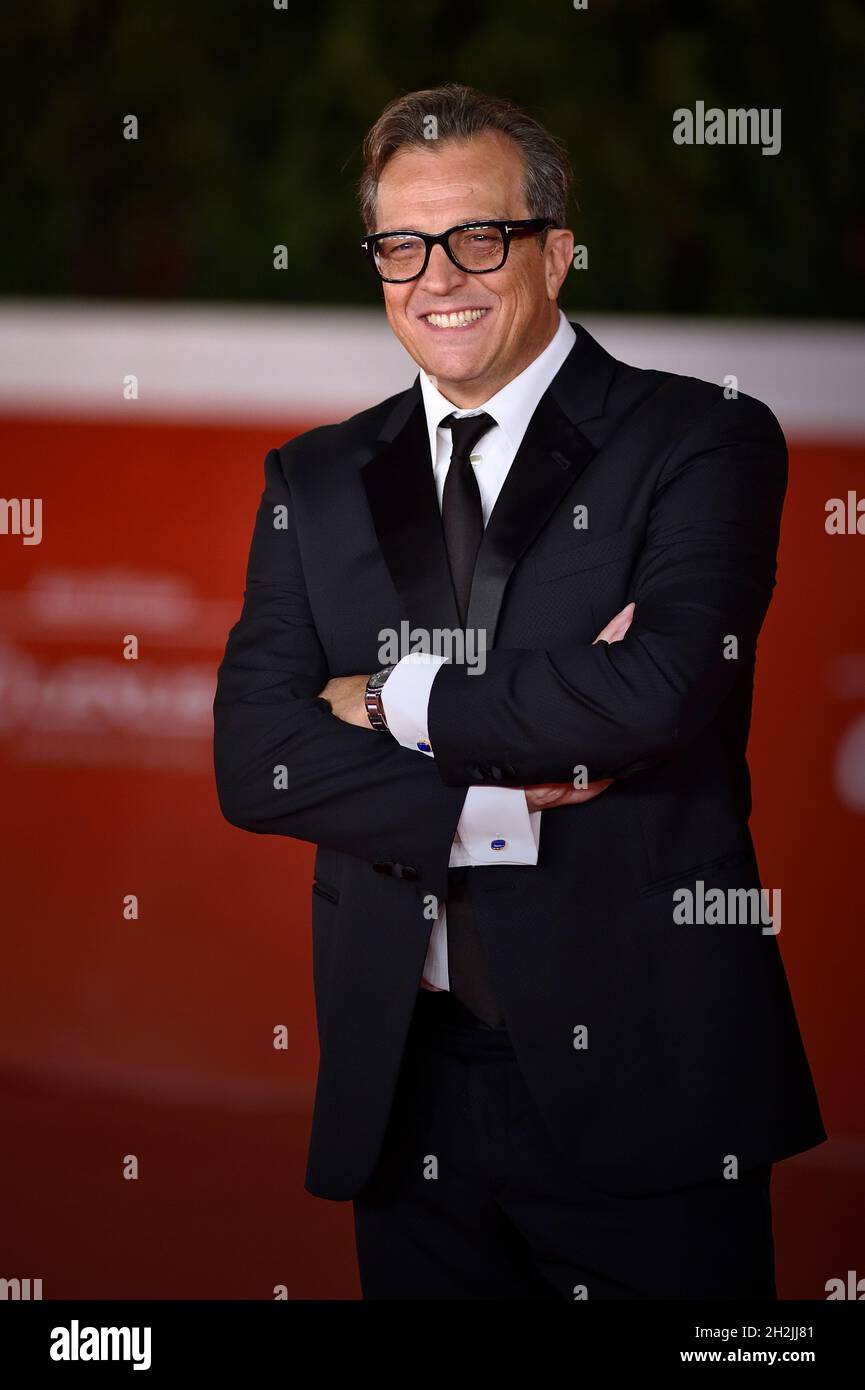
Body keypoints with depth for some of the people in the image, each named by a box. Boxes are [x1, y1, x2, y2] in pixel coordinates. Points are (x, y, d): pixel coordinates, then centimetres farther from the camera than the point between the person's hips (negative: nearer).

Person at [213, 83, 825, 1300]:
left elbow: (660, 693, -18)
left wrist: (395, 701, -6)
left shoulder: (704, 443, -2)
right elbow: (254, 761, 1)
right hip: (406, 1092, 4)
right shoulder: (316, 483, 12)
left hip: (641, 1077, -3)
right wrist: (495, 810, -13)